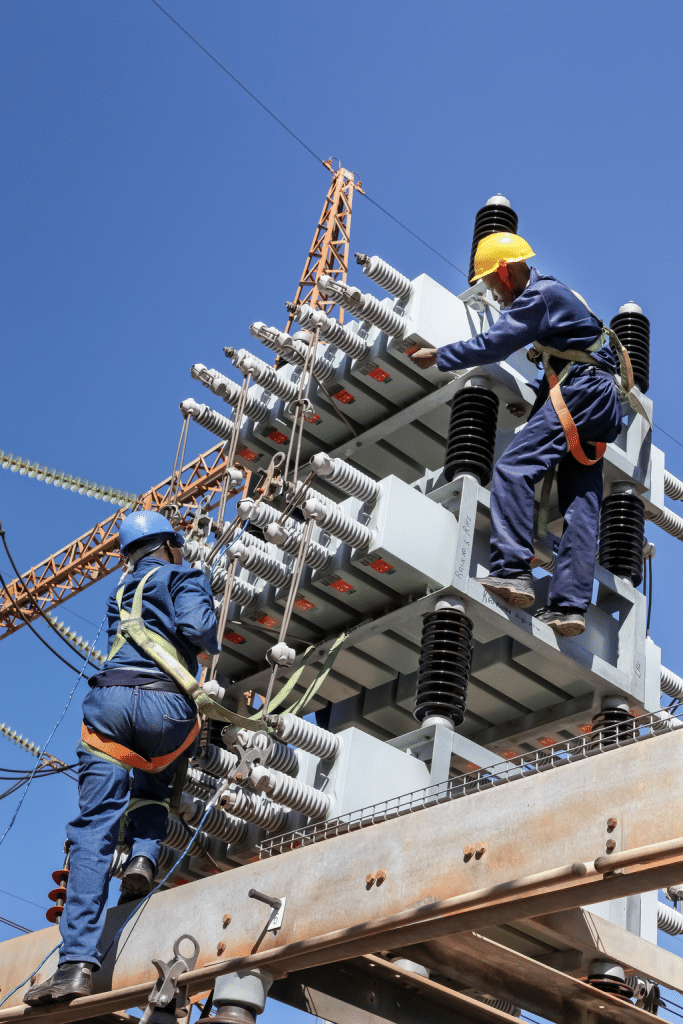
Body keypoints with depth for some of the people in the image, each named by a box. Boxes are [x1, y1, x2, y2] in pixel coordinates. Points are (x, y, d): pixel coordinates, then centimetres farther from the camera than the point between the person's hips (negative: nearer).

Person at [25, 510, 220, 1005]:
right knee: (154, 784, 31)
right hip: (166, 704, -2)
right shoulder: (184, 577, 15)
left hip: (110, 698, 3)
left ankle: (78, 962, -13)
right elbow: (195, 627, -4)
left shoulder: (120, 593, 33)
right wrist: (216, 645, 17)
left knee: (94, 826, -2)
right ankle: (145, 856, 2)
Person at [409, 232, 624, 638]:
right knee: (581, 505, -1)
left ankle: (513, 570, -31)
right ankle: (570, 604, -7)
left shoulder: (540, 294, -4)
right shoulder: (555, 294, 28)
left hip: (579, 391, -10)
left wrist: (437, 357, -3)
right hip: (602, 405, 10)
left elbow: (493, 344, -11)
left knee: (514, 468, -19)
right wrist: (532, 395, 23)